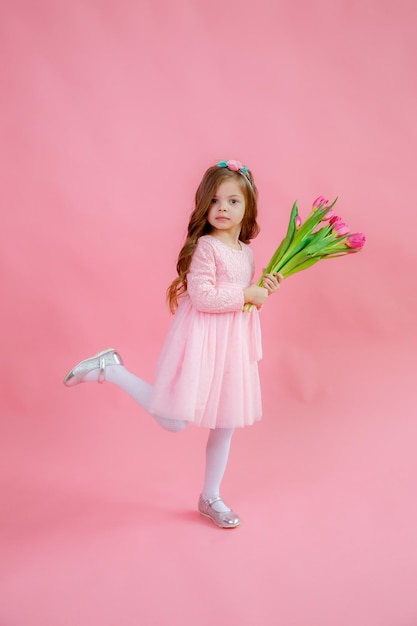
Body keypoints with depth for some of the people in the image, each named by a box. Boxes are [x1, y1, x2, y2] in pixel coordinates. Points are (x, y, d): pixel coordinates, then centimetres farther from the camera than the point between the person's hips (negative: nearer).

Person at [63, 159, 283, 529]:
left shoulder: (246, 252, 11)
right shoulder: (205, 247, -13)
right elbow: (202, 297, -22)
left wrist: (264, 291, 2)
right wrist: (247, 294, -16)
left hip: (233, 343, 8)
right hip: (201, 339, -8)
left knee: (225, 425, 13)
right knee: (175, 421, -9)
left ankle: (210, 498, 30)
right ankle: (110, 370, 7)